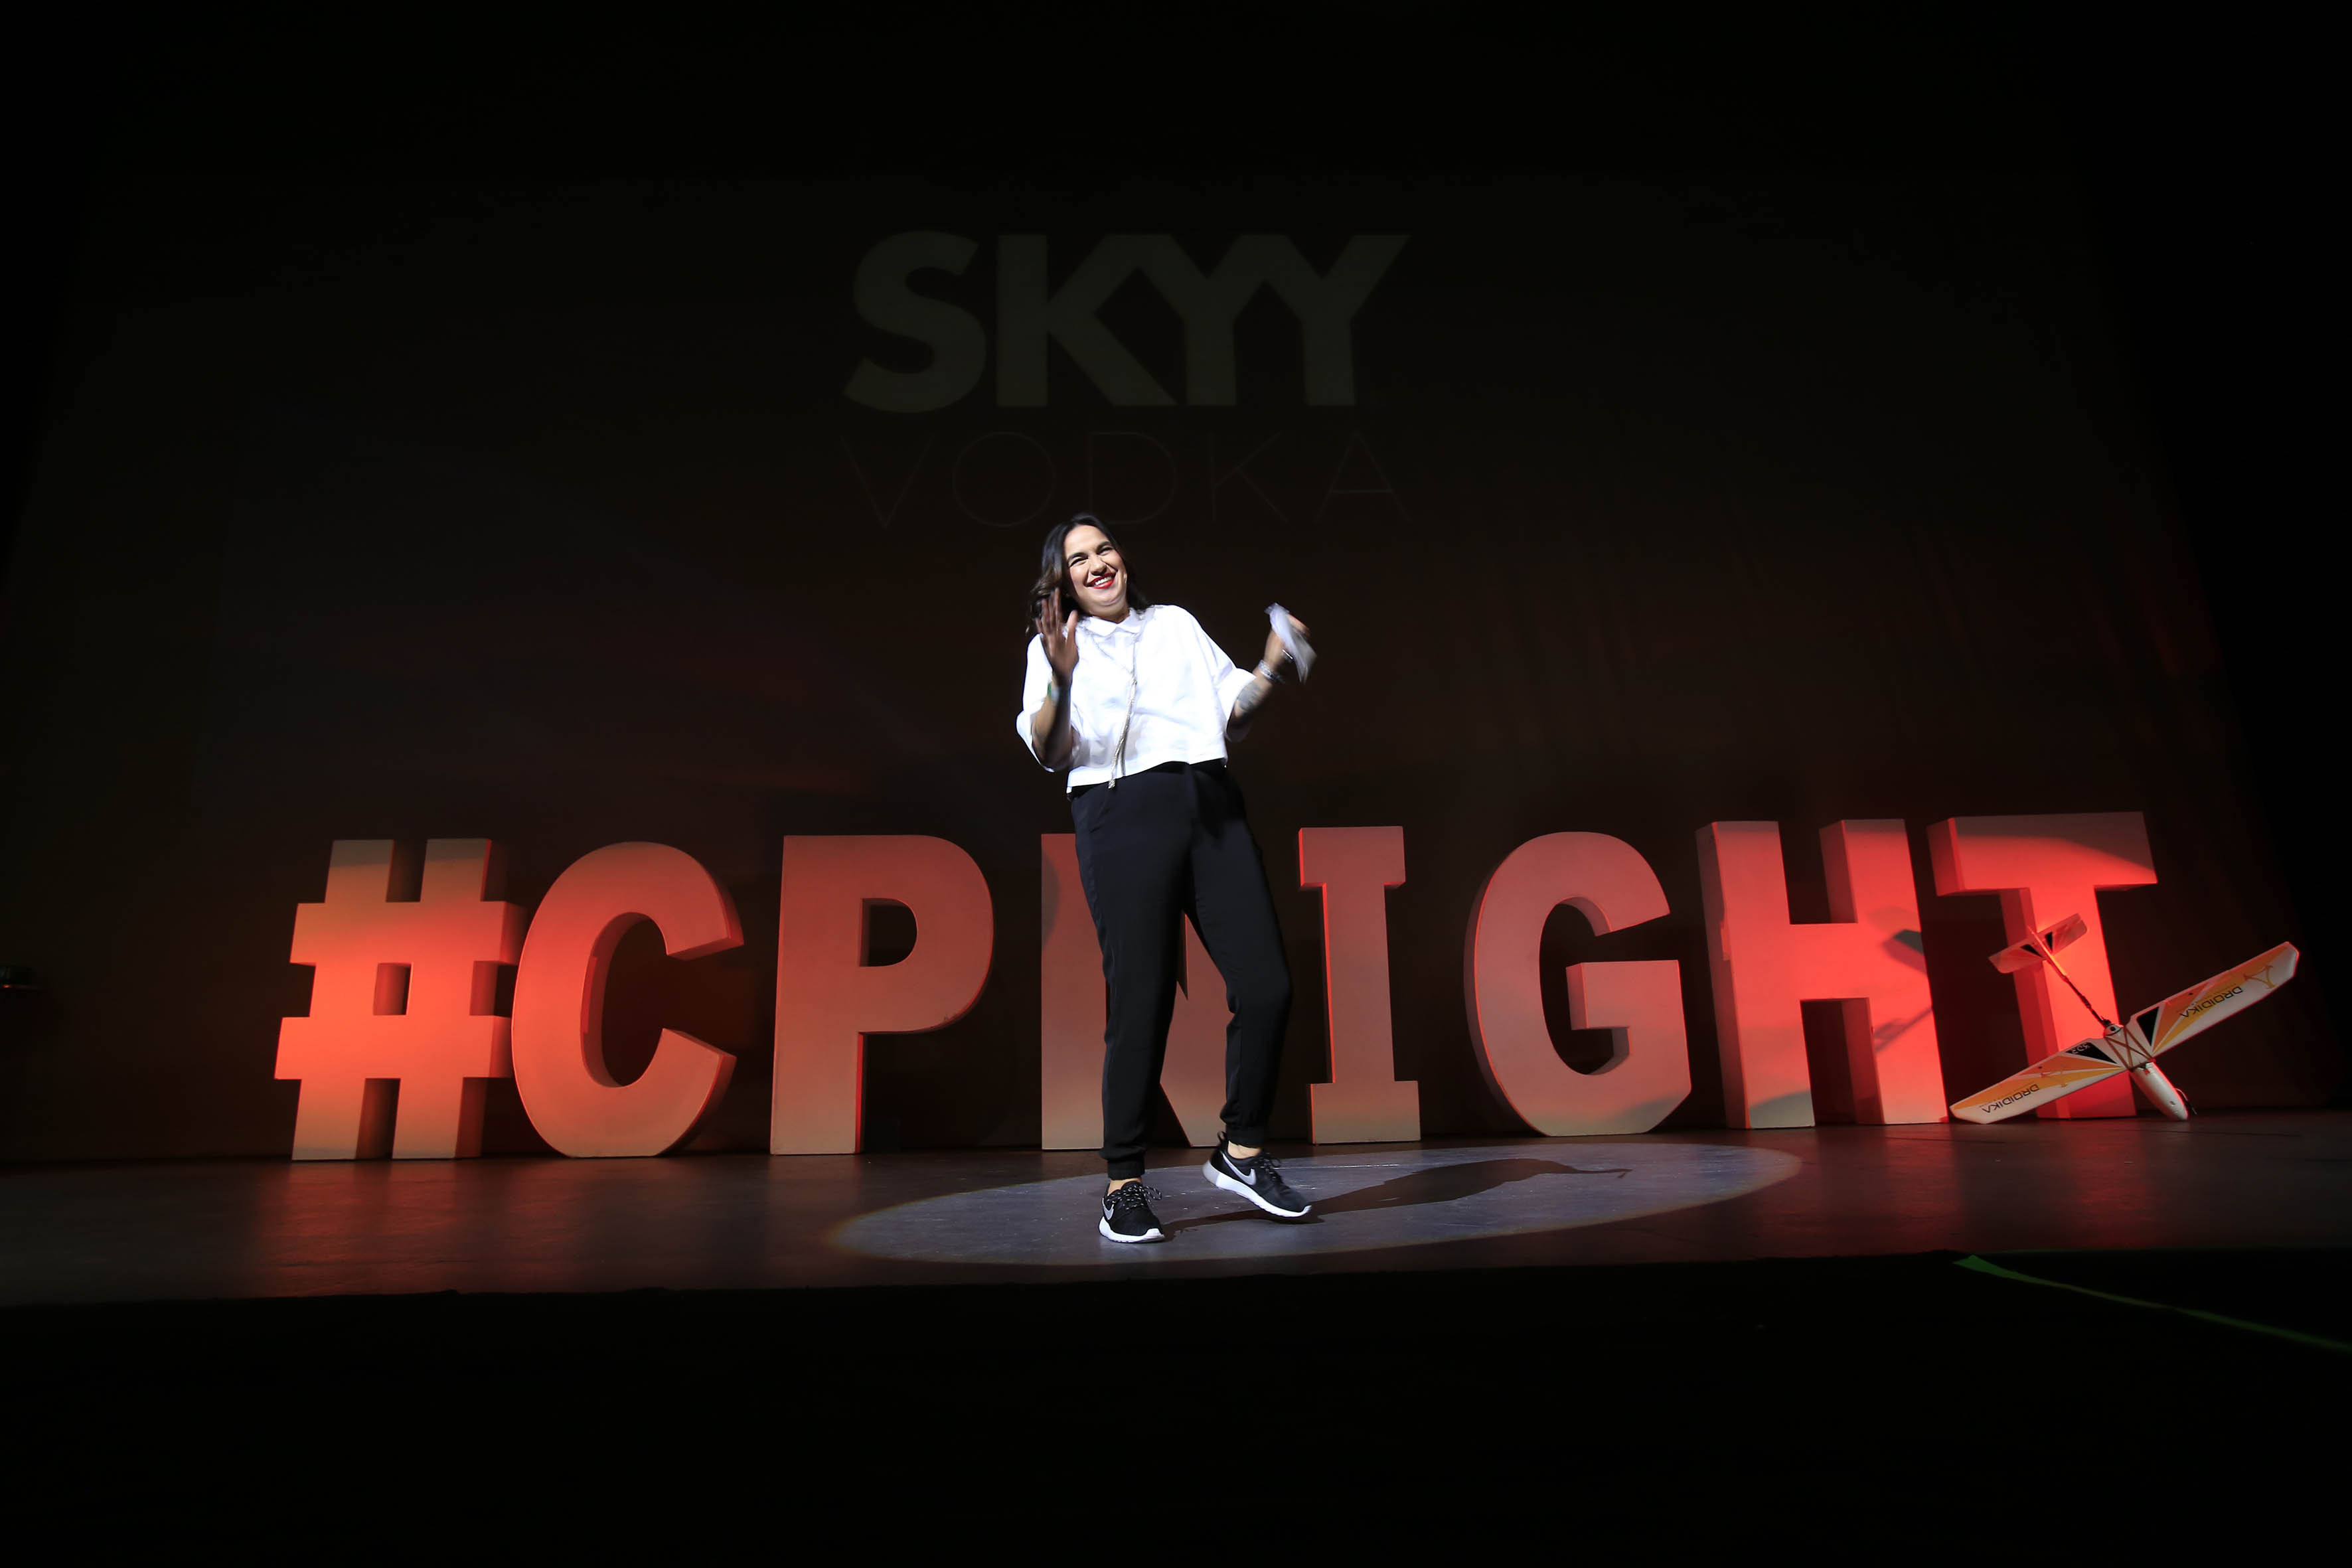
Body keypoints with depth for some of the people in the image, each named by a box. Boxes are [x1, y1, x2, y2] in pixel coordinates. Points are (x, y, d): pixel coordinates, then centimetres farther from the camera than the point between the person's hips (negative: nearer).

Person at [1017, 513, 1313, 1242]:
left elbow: (1231, 719, 22)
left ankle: (1242, 1152, 16)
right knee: (1140, 1003, -6)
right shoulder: (1054, 647, 13)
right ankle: (1124, 1185, 7)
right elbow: (1049, 755, 1)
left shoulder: (1177, 624, 23)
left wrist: (1270, 670, 6)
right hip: (1122, 815, -4)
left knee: (1266, 985, -2)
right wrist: (1061, 682, -14)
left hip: (1210, 805, 4)